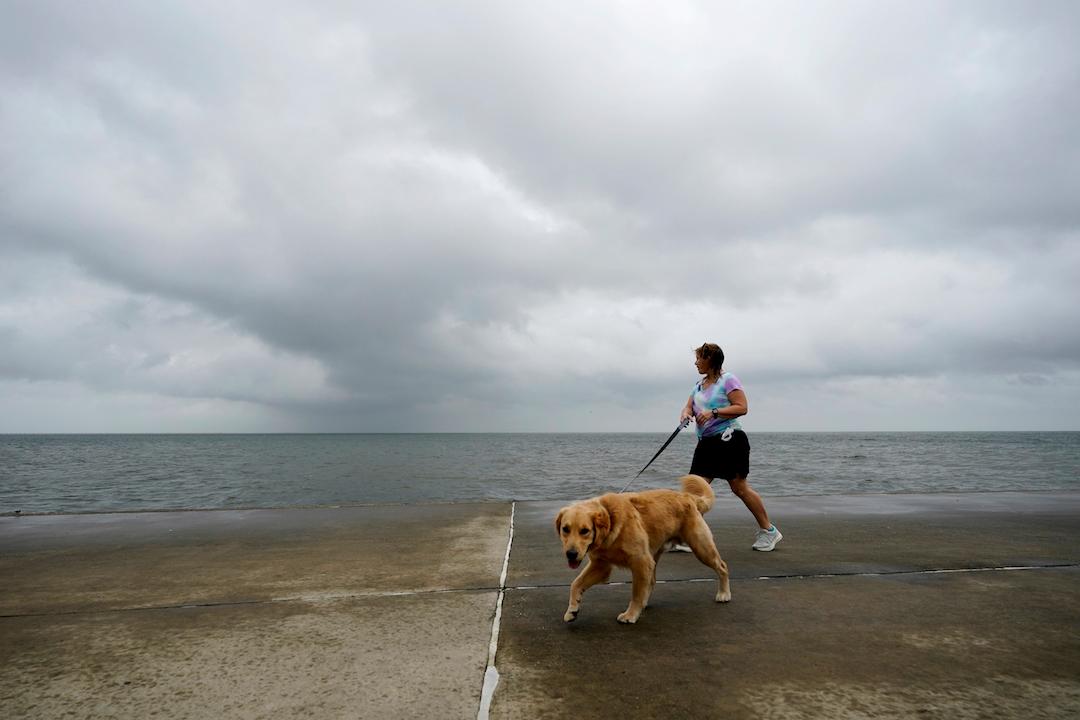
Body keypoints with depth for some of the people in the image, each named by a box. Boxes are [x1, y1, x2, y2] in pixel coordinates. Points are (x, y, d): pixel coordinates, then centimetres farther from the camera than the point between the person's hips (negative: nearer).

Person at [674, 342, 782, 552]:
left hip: (729, 440, -7)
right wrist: (686, 413, -10)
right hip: (706, 443, 7)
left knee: (739, 488, 1)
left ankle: (768, 530, 19)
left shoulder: (728, 379, -7)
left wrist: (714, 412, -24)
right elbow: (689, 406, 13)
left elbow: (741, 407, -15)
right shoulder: (699, 385, 16)